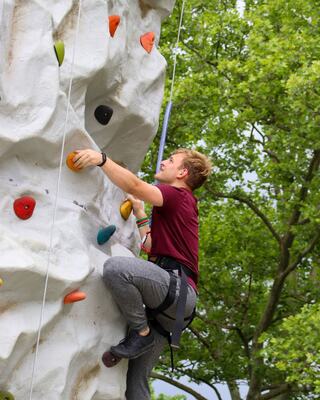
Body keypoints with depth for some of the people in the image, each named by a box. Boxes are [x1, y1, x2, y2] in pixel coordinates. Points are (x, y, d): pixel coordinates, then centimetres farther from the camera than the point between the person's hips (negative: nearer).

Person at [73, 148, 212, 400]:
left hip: (177, 287, -10)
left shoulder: (177, 194, 3)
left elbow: (135, 186, -15)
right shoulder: (180, 205, 32)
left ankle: (141, 332, -18)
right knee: (136, 378, 5)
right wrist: (139, 213, 34)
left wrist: (101, 159, -17)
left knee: (115, 267, -33)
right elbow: (151, 246, 35)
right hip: (170, 298, 10)